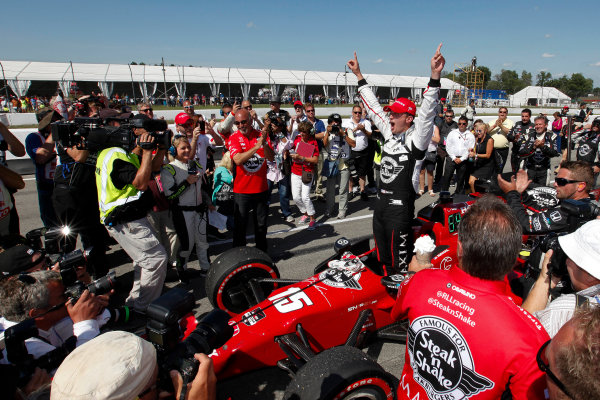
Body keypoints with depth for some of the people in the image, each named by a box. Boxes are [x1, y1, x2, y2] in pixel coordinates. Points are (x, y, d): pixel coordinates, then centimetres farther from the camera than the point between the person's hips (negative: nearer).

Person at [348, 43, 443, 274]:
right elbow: (373, 106, 15)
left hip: (401, 205, -8)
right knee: (382, 255, 19)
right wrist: (358, 75, 18)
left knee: (399, 261, -1)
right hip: (381, 201, 8)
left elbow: (427, 112, -25)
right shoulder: (390, 134, 9)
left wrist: (435, 75, -36)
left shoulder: (417, 137, -10)